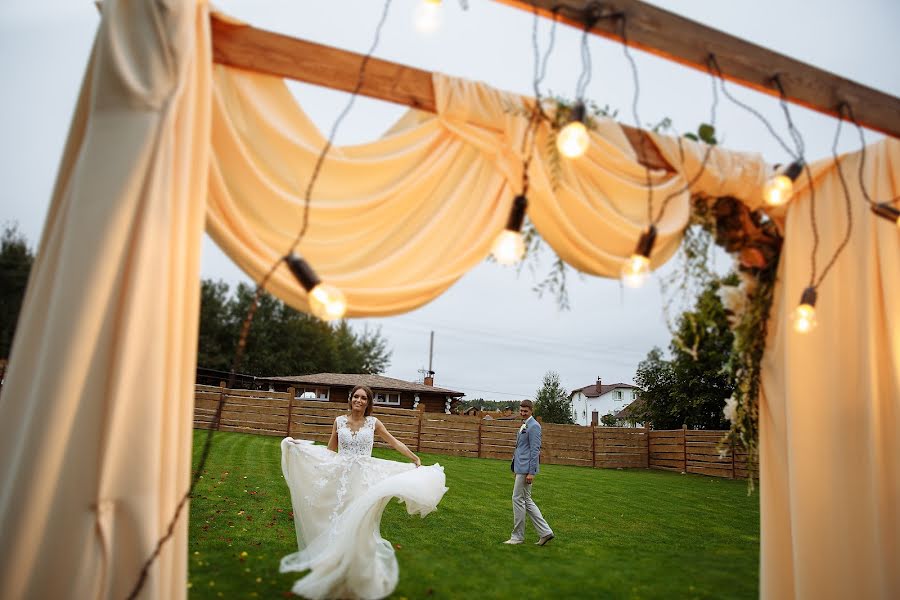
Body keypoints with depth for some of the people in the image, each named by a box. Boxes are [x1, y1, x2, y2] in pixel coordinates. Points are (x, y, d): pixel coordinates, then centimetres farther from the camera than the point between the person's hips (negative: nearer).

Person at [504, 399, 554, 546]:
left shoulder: (534, 426, -14)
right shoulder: (524, 425, 15)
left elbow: (535, 450, -18)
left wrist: (531, 472, -20)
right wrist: (516, 467, 21)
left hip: (526, 469, -10)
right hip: (521, 468, 10)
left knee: (518, 499, -2)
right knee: (526, 500, 13)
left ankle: (517, 536, 9)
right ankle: (545, 532, 16)